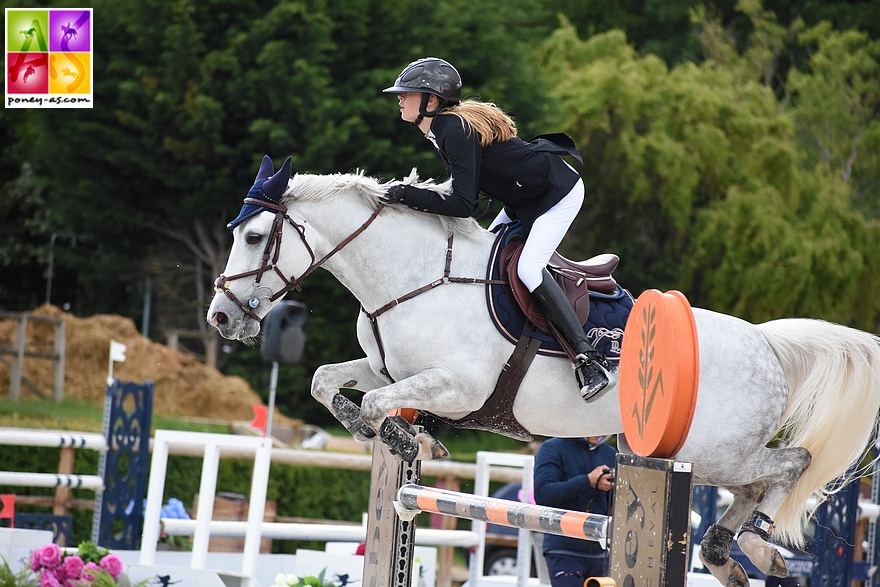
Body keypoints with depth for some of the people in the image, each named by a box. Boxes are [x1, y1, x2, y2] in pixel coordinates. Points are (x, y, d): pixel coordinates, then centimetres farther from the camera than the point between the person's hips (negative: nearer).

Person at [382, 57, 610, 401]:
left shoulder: (455, 131, -27)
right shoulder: (439, 128, 3)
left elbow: (463, 204, -31)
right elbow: (464, 187, 15)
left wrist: (407, 196, -30)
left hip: (558, 192, -11)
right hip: (526, 199, 11)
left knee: (527, 269, -22)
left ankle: (590, 361, -22)